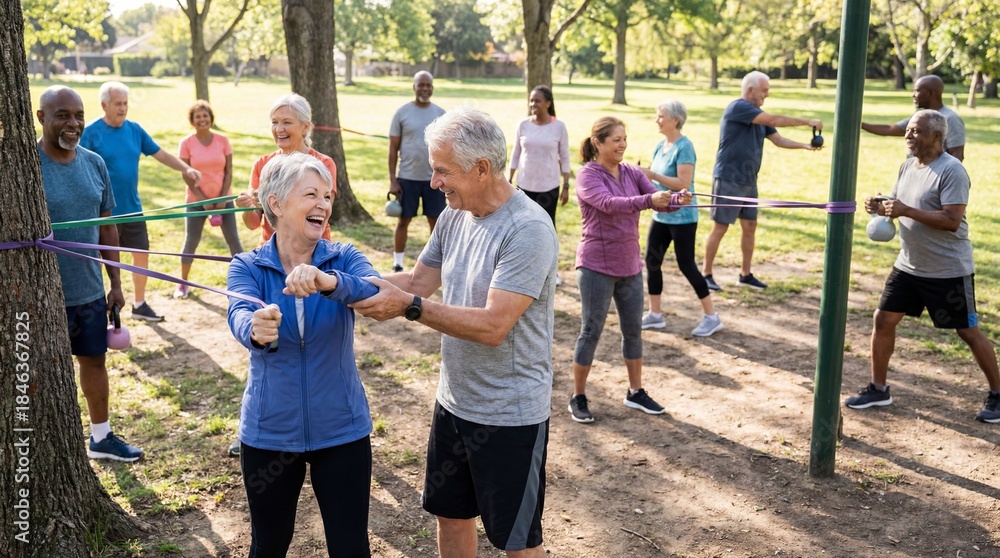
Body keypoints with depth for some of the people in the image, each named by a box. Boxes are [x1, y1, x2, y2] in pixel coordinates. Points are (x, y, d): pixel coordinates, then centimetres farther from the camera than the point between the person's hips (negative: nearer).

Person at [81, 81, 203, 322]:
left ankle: (140, 304, 27)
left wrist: (186, 169, -8)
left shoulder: (134, 129, 4)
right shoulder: (91, 132, -11)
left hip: (133, 209, 5)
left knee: (141, 254, 12)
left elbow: (161, 155, 6)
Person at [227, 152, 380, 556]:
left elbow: (376, 291, -27)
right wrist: (257, 330, -51)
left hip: (341, 430, 0)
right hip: (270, 432, 0)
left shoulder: (343, 259, -6)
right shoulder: (247, 267, -6)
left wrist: (328, 282, -47)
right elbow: (240, 316, -27)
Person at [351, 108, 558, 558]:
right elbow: (418, 280, 6)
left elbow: (493, 326, -29)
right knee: (451, 516, 24)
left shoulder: (528, 229, -24)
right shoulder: (453, 216, 1)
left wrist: (409, 307, -29)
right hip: (454, 402, 8)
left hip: (509, 414, -8)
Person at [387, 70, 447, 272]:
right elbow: (393, 148, -1)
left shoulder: (441, 114, 5)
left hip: (434, 178, 2)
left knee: (436, 220, 7)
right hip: (407, 178, -2)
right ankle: (397, 264, 15)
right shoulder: (402, 113, -2)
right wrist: (392, 180, -6)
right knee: (403, 220, 5)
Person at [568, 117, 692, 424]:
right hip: (597, 266, -6)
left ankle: (636, 392, 27)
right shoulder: (587, 176, -11)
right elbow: (609, 203, -28)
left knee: (633, 329, 13)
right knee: (591, 331, 1)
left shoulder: (632, 173, 5)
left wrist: (678, 199, -28)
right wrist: (649, 200, -41)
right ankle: (578, 397, 14)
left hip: (629, 263, 6)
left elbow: (660, 200, -6)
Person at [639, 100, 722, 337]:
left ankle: (711, 316, 10)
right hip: (661, 215, 8)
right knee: (652, 261, 8)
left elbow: (684, 183, -24)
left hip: (682, 217, -8)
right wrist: (640, 173, -4)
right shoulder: (661, 146, 7)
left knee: (686, 264, -2)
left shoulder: (684, 147, -16)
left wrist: (652, 175, -26)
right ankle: (655, 314, 20)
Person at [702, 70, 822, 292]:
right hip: (729, 180, -9)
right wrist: (808, 121, -14)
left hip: (749, 181, 9)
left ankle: (745, 274, 20)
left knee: (750, 226, 10)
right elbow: (775, 120, -20)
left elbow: (778, 139, 12)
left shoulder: (759, 116, 13)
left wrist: (805, 146, -3)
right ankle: (706, 275, 5)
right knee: (720, 228, -3)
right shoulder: (738, 108, -14)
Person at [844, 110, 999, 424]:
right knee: (883, 320, 6)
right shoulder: (908, 166, 6)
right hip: (908, 266, 7)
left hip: (949, 271, -7)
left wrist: (906, 210, -29)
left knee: (969, 332, 4)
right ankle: (878, 389, 20)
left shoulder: (952, 171, -18)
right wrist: (880, 208, -6)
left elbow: (952, 220, -26)